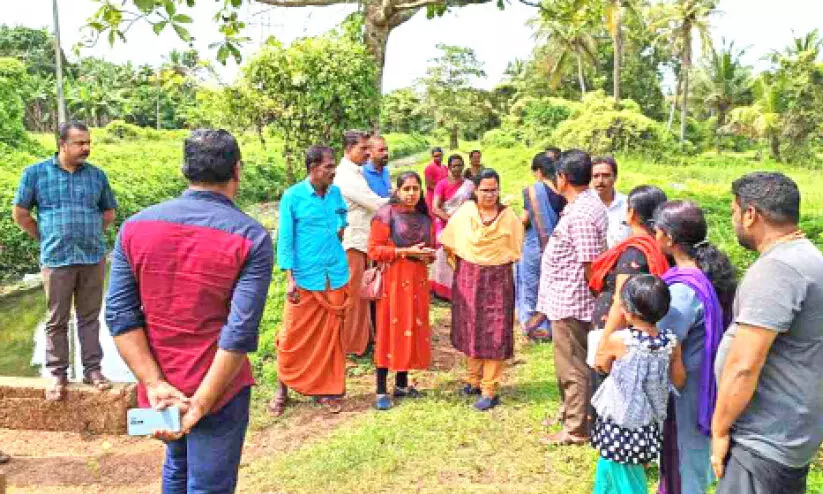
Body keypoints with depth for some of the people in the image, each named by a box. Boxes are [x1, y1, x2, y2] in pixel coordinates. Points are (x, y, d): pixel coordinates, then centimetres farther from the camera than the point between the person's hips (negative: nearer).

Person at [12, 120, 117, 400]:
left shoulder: (97, 175, 6)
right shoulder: (35, 173, 0)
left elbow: (109, 212, 18)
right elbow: (20, 213, 6)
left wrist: (90, 235, 10)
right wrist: (46, 239, 6)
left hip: (94, 258, 2)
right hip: (57, 259, -1)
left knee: (90, 317, 9)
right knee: (57, 320, 6)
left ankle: (92, 369, 18)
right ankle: (57, 374, 17)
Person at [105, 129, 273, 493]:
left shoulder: (135, 226, -3)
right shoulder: (251, 237, -15)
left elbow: (120, 314, -8)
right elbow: (241, 332, -21)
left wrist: (156, 385, -10)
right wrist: (200, 404, -16)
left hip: (157, 389, 5)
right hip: (218, 389, -4)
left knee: (176, 465, 30)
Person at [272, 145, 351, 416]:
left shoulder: (335, 192, 4)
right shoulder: (292, 196, -8)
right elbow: (285, 239, -8)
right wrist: (289, 279, -12)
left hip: (335, 277, 4)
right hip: (305, 278, -4)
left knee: (330, 335, 10)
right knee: (293, 335, 3)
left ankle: (326, 389, 23)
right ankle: (282, 389, 20)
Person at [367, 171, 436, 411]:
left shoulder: (424, 218, 11)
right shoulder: (386, 214, -6)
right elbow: (374, 249, -11)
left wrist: (427, 254, -2)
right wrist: (406, 251, -17)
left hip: (418, 280, 6)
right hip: (393, 279, -6)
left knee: (414, 329, 9)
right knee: (389, 330, -3)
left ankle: (402, 384, 22)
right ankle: (381, 391, 4)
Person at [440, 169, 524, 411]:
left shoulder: (509, 217, -3)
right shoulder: (464, 212, -1)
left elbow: (515, 250, 3)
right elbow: (449, 243, 8)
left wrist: (494, 263, 0)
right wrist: (462, 267, 8)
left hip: (498, 279, -2)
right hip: (467, 278, 2)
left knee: (494, 334, -2)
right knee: (470, 330, 12)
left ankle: (489, 390, 5)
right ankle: (474, 379, 29)